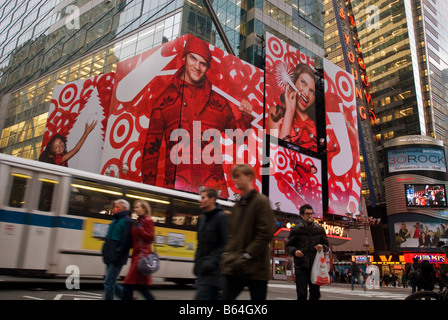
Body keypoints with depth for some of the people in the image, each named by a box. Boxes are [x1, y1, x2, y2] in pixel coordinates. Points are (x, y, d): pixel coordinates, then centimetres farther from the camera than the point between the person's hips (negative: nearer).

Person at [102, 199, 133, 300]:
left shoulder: (127, 221, -10)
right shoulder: (115, 220, 17)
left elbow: (125, 242, -18)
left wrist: (117, 255, -21)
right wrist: (105, 250, 11)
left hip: (117, 259, -9)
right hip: (110, 258, 9)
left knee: (108, 283, -6)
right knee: (111, 283, 12)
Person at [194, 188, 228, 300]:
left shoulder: (221, 217, -9)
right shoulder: (202, 218, 15)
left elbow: (226, 244, -13)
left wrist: (212, 261, -19)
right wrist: (197, 262, 15)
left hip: (213, 269, -8)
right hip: (202, 267, 8)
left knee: (201, 295, -13)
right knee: (212, 296, 13)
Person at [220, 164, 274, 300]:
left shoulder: (261, 201, -6)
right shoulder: (238, 204, 16)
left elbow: (266, 234, -14)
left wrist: (247, 255, -16)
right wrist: (227, 253, 5)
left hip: (255, 268, -6)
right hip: (234, 268, 6)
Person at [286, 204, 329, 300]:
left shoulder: (319, 229, 10)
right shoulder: (296, 229, 2)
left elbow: (327, 246, 17)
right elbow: (288, 246, 4)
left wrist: (322, 247, -7)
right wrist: (294, 251, -17)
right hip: (301, 266, -3)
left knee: (315, 294, 9)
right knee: (301, 295, -3)